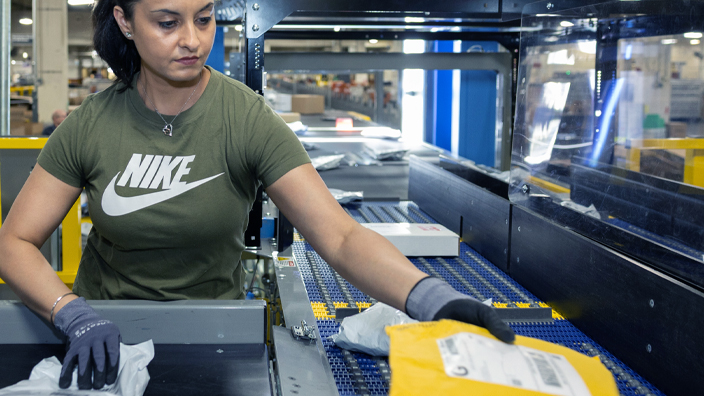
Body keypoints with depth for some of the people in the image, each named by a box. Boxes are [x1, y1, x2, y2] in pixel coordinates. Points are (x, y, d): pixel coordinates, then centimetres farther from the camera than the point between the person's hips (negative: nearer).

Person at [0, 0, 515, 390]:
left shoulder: (246, 119, -16)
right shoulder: (91, 126, -10)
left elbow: (340, 237, -23)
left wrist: (430, 296, -41)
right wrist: (73, 313, -26)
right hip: (106, 334, 1)